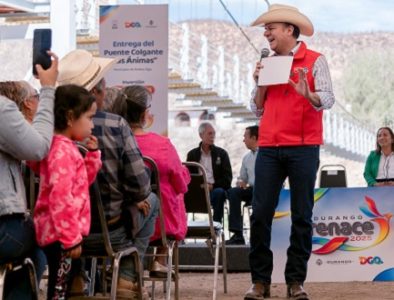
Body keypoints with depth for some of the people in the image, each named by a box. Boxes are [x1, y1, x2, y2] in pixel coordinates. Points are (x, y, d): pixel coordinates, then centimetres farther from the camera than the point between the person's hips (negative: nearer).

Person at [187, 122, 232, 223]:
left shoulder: (221, 153, 12)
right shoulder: (192, 154, 16)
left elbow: (227, 178, 4)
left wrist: (212, 185, -12)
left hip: (215, 189, 0)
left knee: (219, 192, -37)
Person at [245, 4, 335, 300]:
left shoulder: (315, 61, 1)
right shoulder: (267, 63, 15)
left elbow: (327, 99, -8)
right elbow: (258, 109, 17)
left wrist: (307, 94, -28)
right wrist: (261, 84, 0)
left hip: (303, 148, -4)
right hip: (269, 148, 4)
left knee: (302, 216, 0)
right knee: (260, 214, -2)